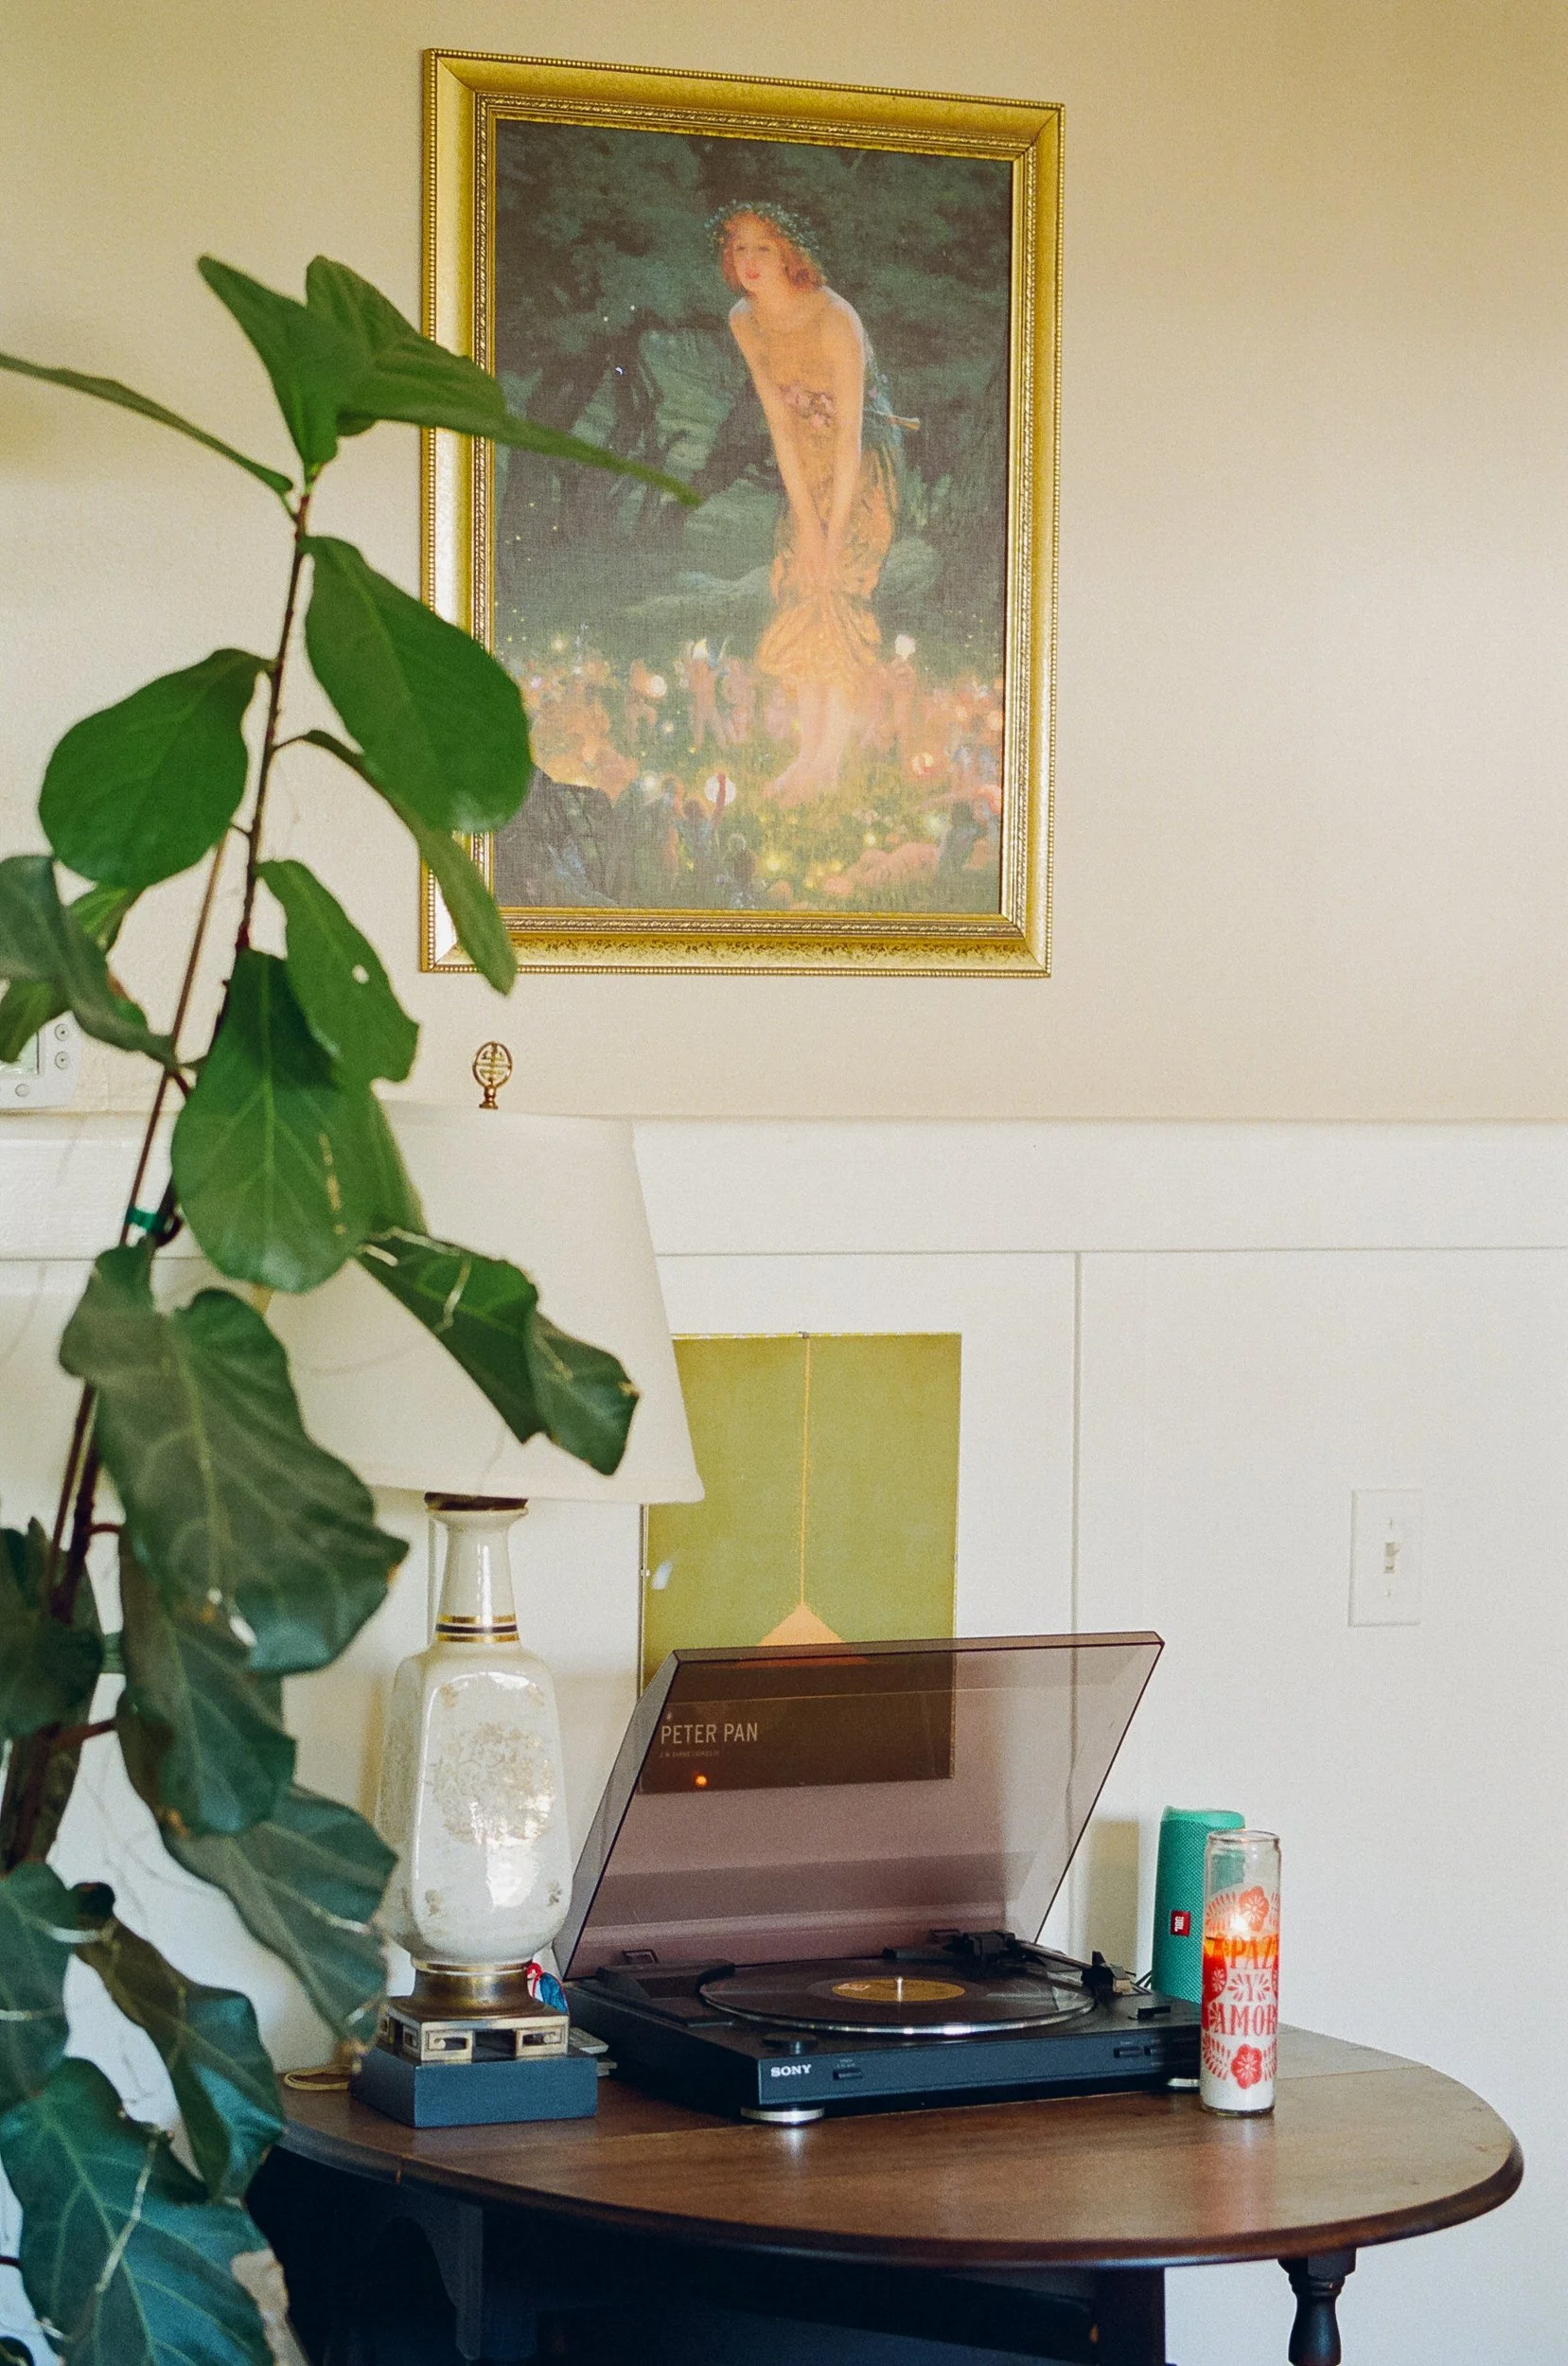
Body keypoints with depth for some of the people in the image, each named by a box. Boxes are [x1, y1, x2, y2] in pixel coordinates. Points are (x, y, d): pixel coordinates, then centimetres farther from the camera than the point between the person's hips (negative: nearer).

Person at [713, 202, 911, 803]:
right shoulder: (744, 320, -6)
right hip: (805, 462, 6)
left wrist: (836, 529, -22)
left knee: (836, 591, -13)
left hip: (865, 463, -6)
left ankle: (832, 754, -7)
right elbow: (778, 420, -5)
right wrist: (805, 518, -10)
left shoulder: (834, 319, -26)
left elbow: (850, 430, -24)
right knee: (798, 587, 0)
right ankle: (809, 749, 5)